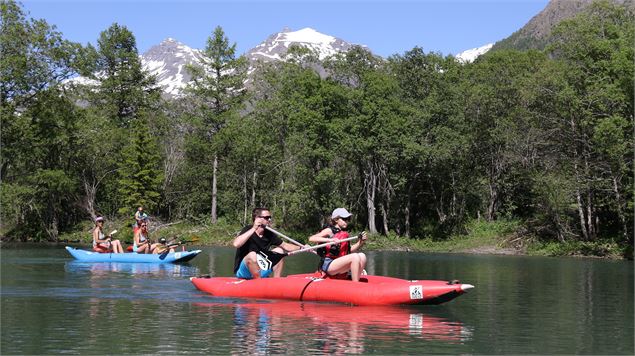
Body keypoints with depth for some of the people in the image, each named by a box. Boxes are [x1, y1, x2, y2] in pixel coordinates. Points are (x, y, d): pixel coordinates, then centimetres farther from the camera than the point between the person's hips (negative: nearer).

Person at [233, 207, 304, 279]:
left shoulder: (269, 234, 2)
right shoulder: (248, 229, -16)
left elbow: (284, 245, 12)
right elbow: (236, 244, -34)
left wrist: (301, 248, -3)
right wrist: (253, 229, -35)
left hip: (260, 272, 7)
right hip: (243, 271, -7)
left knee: (279, 251, 7)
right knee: (252, 255, -33)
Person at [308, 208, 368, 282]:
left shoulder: (345, 234, 18)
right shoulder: (329, 231, -2)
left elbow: (350, 250, 19)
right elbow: (311, 238, -14)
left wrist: (360, 242, 3)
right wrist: (329, 240, -26)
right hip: (328, 265, -7)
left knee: (362, 256, -10)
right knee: (355, 257, -24)